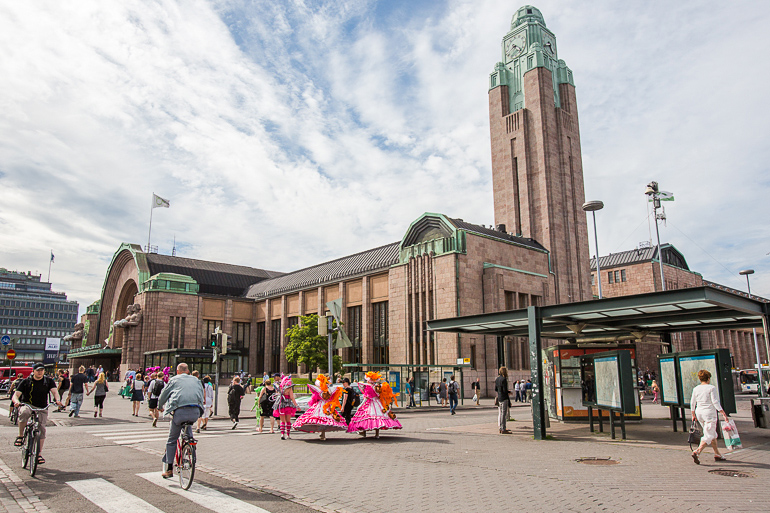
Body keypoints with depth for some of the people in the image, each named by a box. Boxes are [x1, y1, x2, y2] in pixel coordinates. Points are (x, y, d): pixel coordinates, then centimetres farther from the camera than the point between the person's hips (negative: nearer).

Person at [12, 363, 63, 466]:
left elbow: (54, 391, -8)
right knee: (24, 413, -37)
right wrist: (16, 401, -31)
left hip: (42, 408, 1)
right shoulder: (26, 382, 1)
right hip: (27, 405, -1)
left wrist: (57, 399, -30)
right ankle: (20, 436, -16)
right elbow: (16, 395, -7)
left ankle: (39, 454, -1)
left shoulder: (49, 381, 5)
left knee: (42, 429, -12)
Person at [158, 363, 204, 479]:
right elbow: (202, 396, 27)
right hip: (196, 413, 2)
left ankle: (169, 469, 10)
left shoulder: (174, 380, 16)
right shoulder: (196, 380, 24)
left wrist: (160, 407, 40)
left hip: (180, 412, -2)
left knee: (172, 440, 11)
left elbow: (163, 396, 21)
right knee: (188, 425, 34)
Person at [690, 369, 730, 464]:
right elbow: (715, 403, -15)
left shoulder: (696, 389, 6)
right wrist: (724, 414, -12)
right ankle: (697, 452, -22)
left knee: (713, 434, 21)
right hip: (709, 413, -6)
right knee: (708, 436, -4)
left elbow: (692, 403, 10)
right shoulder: (711, 388, -9)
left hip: (699, 413, 6)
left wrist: (693, 415, 21)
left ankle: (717, 454, 28)